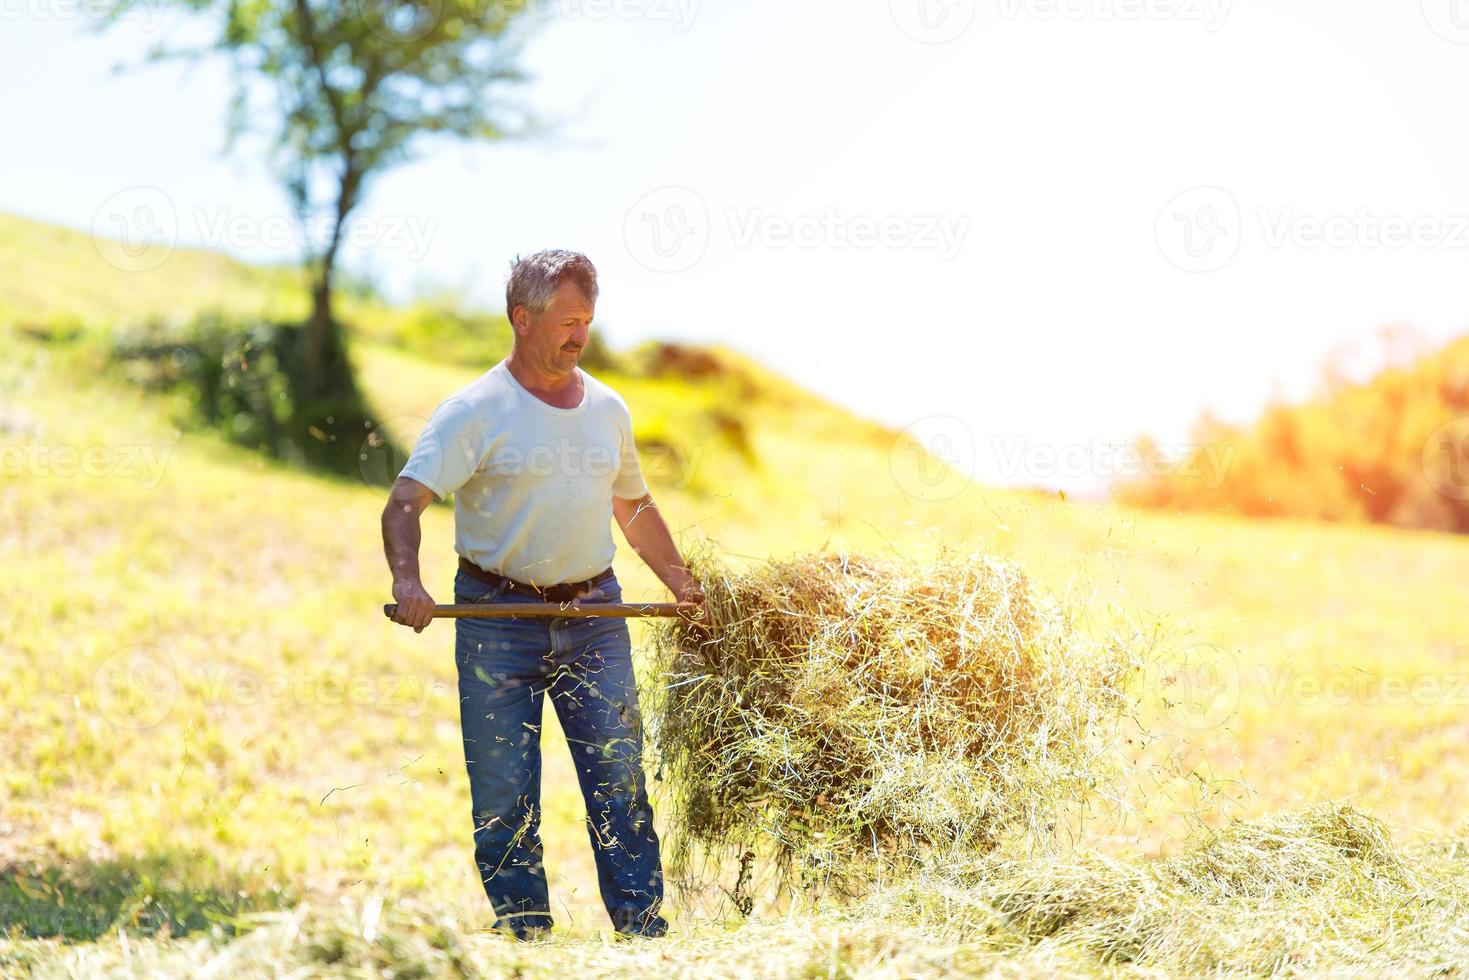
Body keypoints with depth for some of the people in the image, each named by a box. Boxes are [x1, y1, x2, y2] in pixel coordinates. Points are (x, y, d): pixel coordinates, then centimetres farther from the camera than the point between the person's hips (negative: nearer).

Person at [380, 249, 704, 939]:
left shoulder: (607, 409, 12)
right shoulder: (475, 410, -6)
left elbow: (635, 507, 25)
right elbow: (406, 501, -15)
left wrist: (682, 585, 19)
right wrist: (406, 578, -32)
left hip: (595, 614, 4)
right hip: (498, 620, -4)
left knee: (621, 779, 0)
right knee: (504, 797, 0)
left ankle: (644, 933, 6)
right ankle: (525, 940, 9)